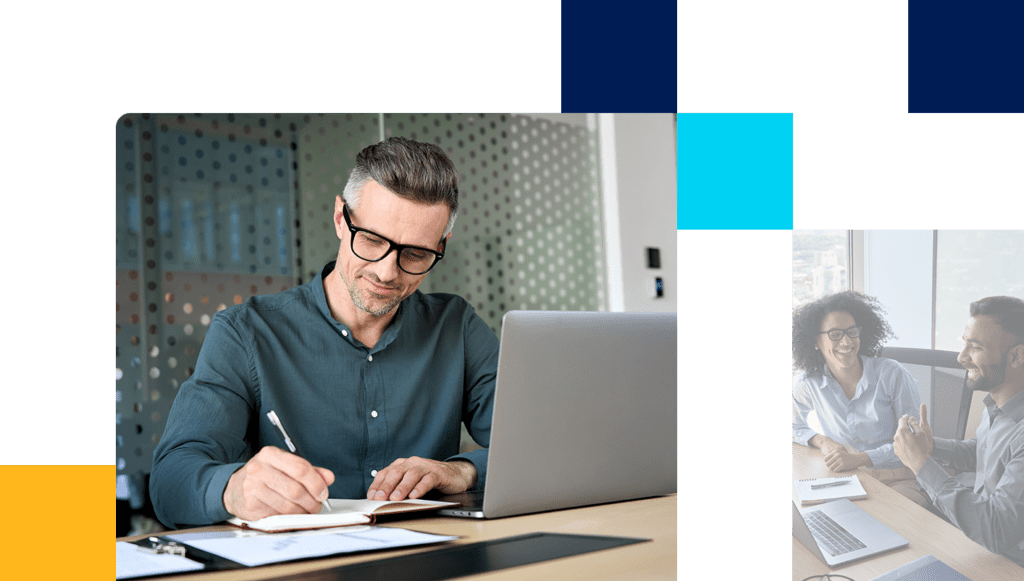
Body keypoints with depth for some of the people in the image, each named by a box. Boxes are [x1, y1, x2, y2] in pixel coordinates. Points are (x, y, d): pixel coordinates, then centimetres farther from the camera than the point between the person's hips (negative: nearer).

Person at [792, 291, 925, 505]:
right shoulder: (810, 384, 1)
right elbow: (794, 425, 19)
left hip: (900, 482, -3)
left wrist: (859, 458, -21)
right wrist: (822, 441, -3)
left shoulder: (892, 374, -8)